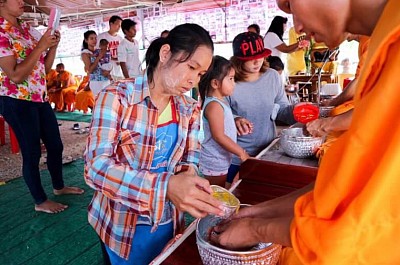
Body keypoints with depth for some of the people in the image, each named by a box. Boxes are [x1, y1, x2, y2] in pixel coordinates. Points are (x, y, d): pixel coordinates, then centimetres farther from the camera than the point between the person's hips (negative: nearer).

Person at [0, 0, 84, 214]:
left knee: (55, 145, 15)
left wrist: (53, 45, -4)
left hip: (40, 97, 8)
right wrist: (40, 46, -23)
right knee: (32, 152, 2)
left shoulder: (27, 28, 10)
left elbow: (45, 67, 11)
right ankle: (40, 201, 19)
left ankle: (59, 186, 36)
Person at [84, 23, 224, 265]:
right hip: (123, 225, -4)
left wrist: (187, 178, -22)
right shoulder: (117, 97, -19)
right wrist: (165, 185, -40)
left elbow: (190, 159, 2)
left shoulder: (190, 109, -2)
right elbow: (96, 166, -27)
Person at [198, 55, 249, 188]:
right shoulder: (214, 105, -23)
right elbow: (219, 136, -26)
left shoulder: (221, 101, 7)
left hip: (221, 162, 9)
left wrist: (238, 120, 7)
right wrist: (241, 152, -20)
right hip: (214, 166, -9)